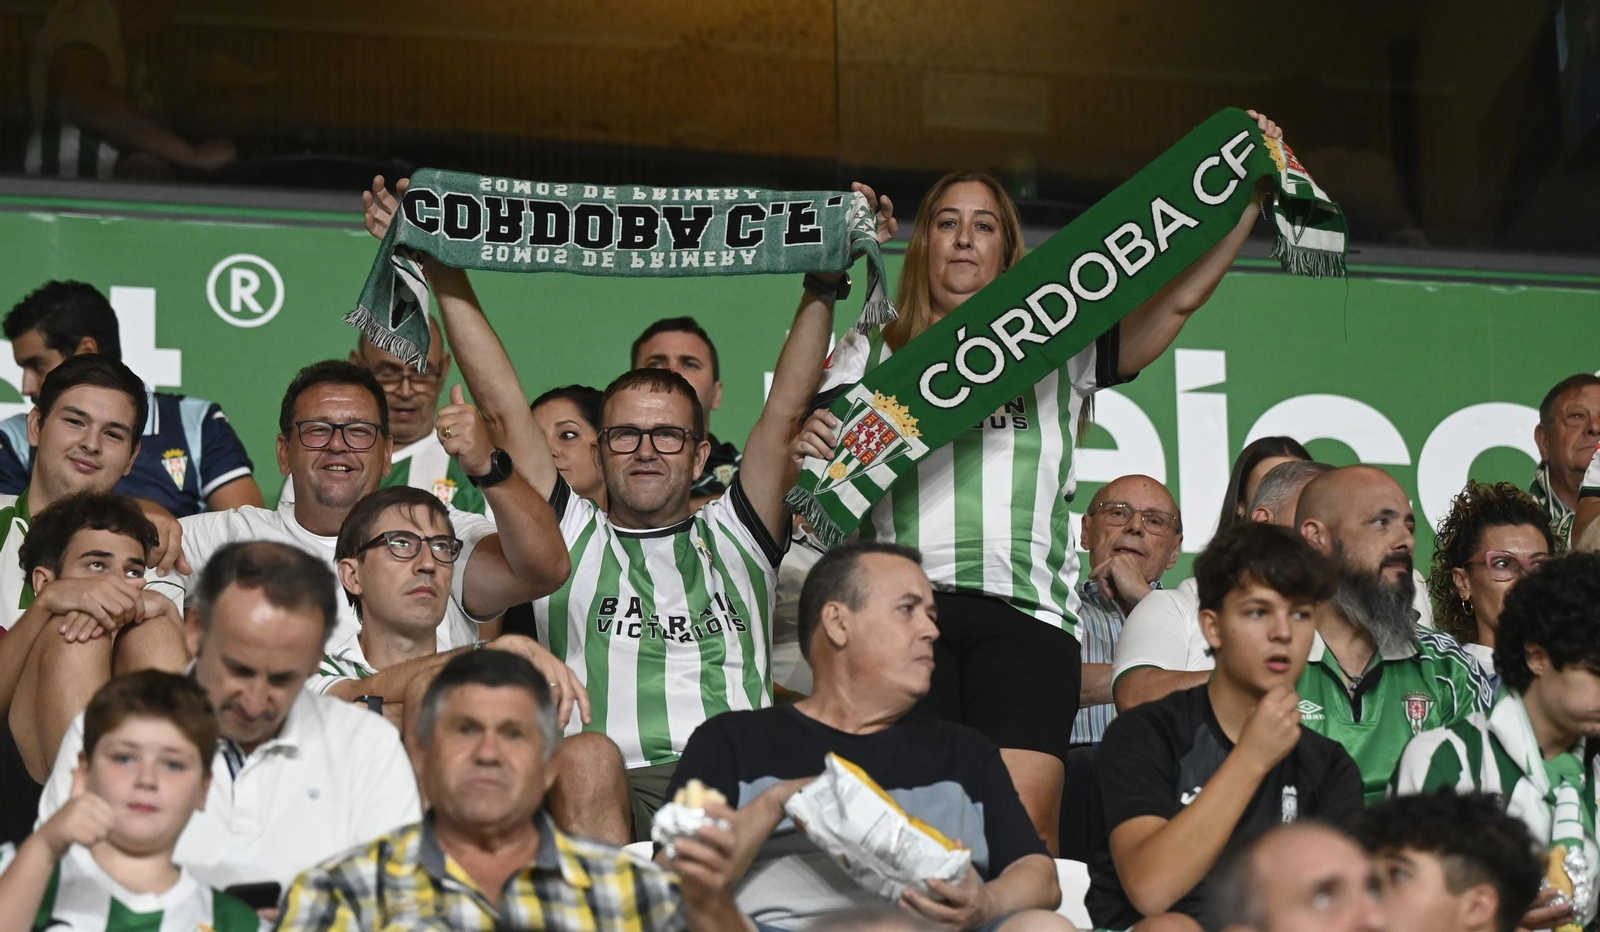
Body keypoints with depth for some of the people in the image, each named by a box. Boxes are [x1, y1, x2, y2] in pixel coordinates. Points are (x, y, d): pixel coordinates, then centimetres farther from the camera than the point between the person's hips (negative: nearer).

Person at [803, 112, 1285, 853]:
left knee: (1023, 835, -14)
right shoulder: (874, 354, 23)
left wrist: (1252, 189, 12)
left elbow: (1181, 297, 17)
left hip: (1025, 614, 0)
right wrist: (807, 445, -8)